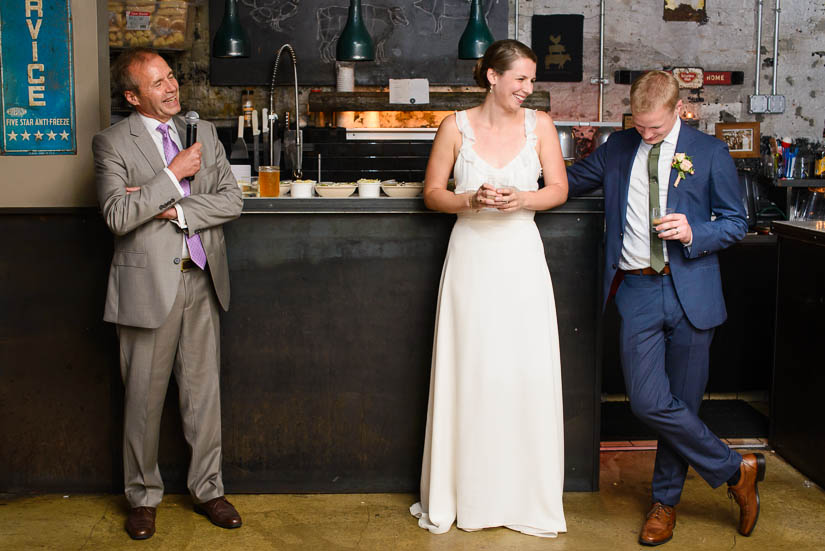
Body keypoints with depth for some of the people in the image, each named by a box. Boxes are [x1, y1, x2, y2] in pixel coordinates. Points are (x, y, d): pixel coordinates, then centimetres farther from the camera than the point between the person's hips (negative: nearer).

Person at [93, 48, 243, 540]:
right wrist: (173, 174, -16)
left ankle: (208, 488, 25)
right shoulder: (113, 143, -4)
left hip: (202, 279, 4)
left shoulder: (203, 132, 9)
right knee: (145, 396, 6)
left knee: (204, 390, 11)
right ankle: (144, 496, 23)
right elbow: (117, 216, -16)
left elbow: (232, 200, 3)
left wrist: (176, 210, -11)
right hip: (149, 282, -4)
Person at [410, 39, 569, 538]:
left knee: (527, 374, 0)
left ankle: (526, 497, 14)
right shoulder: (456, 127, 0)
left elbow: (559, 189, 4)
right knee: (468, 374, 3)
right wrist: (473, 200, -15)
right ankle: (463, 496, 16)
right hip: (471, 258, -1)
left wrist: (522, 199, -15)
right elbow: (433, 193, 4)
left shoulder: (539, 125, 3)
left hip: (521, 258, 1)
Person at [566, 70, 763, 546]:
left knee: (681, 402, 5)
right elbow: (567, 182, 26)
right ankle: (737, 470, 12)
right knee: (649, 402, -9)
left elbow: (736, 223, 5)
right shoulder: (617, 149, 12)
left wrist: (693, 233, -13)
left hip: (690, 290, -2)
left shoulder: (710, 153, 3)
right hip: (637, 292, 2)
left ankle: (666, 501, 26)